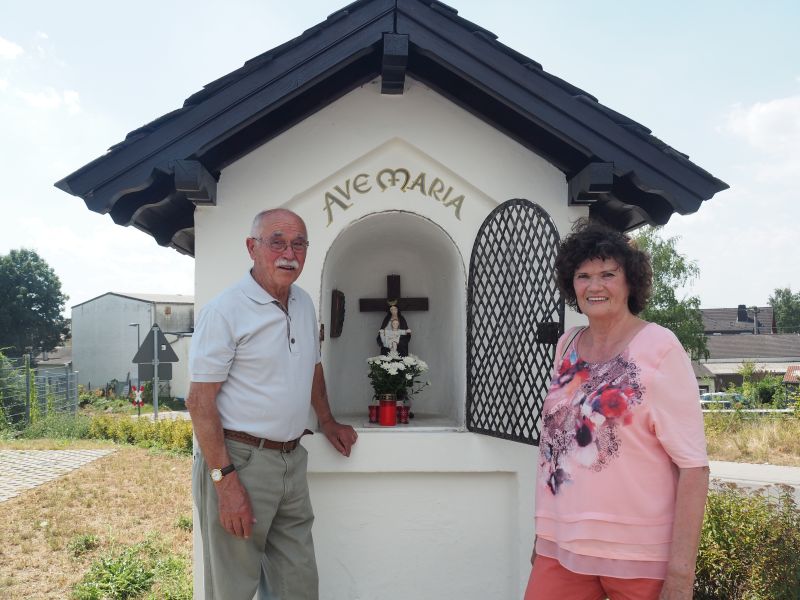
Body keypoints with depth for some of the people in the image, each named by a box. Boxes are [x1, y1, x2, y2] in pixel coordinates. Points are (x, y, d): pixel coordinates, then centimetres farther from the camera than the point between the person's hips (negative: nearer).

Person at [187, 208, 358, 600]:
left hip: (292, 461, 7)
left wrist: (327, 422, 27)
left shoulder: (304, 304, 10)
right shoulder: (225, 310, -13)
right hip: (240, 460, -7)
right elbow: (200, 401, -16)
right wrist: (226, 480, -20)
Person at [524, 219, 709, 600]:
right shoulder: (566, 346, 5)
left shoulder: (658, 347, -11)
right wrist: (542, 532, 13)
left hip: (640, 554, -4)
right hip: (561, 545, 5)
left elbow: (693, 464, -14)